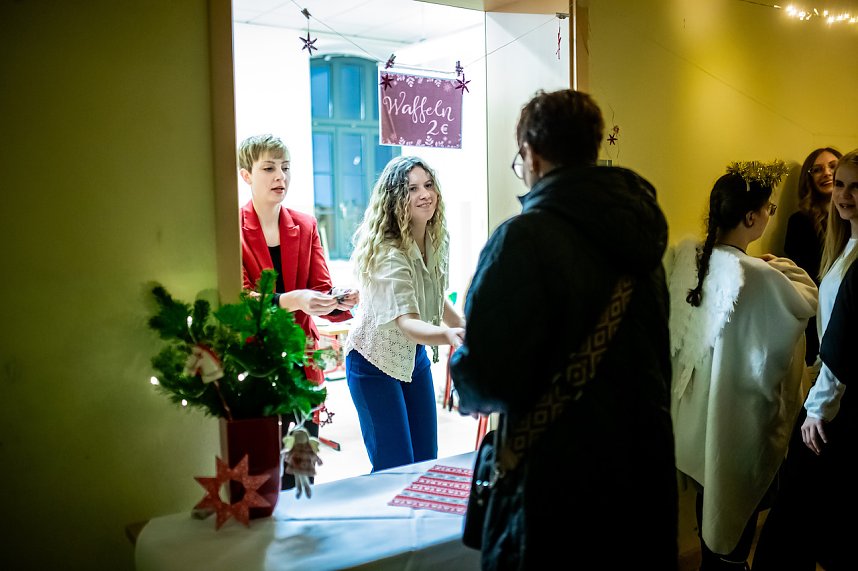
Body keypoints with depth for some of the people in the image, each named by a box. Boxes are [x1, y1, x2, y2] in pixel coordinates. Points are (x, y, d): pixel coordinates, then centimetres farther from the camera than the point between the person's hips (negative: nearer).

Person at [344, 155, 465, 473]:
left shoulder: (436, 241, -4)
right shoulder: (389, 255, -29)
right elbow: (406, 323, -40)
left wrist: (464, 325, 8)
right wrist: (449, 335, -57)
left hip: (415, 355, 8)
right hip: (376, 362, -8)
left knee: (426, 461, 12)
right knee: (396, 469, -4)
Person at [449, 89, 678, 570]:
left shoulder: (526, 237, -19)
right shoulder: (638, 232, 3)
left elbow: (483, 383, -23)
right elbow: (654, 358, 11)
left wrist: (466, 390, 2)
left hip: (560, 482, -7)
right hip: (646, 474, 7)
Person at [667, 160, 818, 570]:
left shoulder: (683, 255, -11)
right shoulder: (759, 277, -29)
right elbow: (809, 302, -11)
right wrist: (785, 268, 5)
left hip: (697, 401, 7)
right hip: (739, 411, -7)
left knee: (710, 485, 26)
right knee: (738, 497, 16)